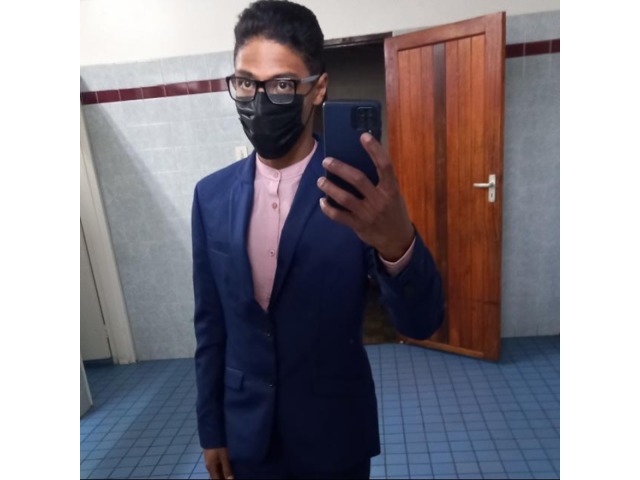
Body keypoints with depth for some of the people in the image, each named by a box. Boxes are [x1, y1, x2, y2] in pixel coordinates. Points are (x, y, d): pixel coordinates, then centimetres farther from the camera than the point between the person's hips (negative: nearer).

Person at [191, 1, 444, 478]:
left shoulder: (359, 192, -16)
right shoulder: (211, 195, -6)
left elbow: (421, 322, -20)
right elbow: (211, 325, 0)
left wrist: (397, 244, -41)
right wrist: (211, 430, 7)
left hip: (334, 435, -2)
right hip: (245, 434, 3)